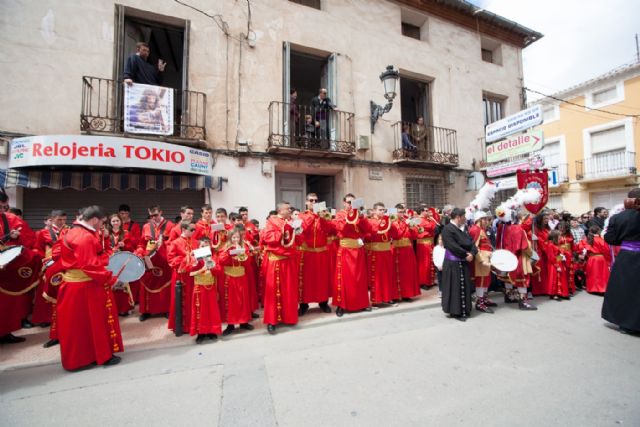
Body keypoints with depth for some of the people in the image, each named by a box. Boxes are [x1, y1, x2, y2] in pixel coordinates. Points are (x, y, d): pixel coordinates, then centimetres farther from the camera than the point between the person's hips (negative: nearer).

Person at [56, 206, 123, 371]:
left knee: (77, 324, 19)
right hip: (85, 287, -9)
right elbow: (90, 265, -26)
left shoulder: (73, 232, 9)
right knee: (95, 321, 4)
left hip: (72, 284, 10)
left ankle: (77, 357, 32)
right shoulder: (86, 238, -23)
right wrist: (110, 279, -17)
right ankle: (103, 355, 17)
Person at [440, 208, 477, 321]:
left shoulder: (464, 228, 12)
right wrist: (466, 254, -15)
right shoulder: (447, 229, -15)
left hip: (464, 262, 8)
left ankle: (464, 310, 26)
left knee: (465, 286, 14)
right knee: (455, 287, -1)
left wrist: (472, 253, -11)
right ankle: (455, 311, 10)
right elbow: (452, 246, -22)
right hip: (453, 263, -8)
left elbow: (471, 241, 6)